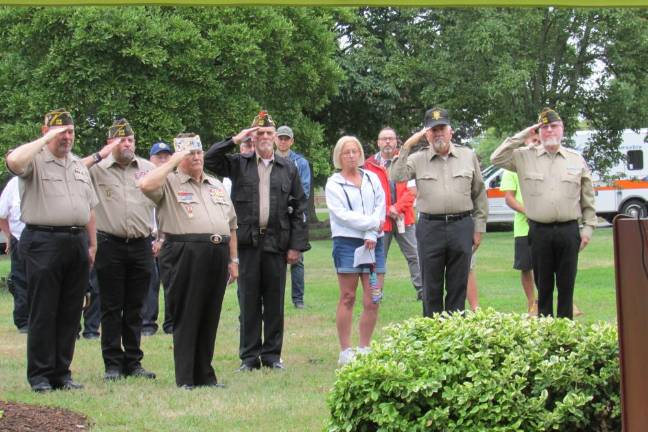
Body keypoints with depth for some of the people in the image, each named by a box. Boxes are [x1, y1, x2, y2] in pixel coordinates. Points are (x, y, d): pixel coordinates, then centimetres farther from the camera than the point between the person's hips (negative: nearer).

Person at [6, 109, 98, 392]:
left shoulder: (79, 166, 19)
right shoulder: (35, 161, -2)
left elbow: (90, 209, 21)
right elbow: (14, 161, -28)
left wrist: (92, 244, 14)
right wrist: (46, 140, -17)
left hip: (77, 243, 6)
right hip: (43, 243, -6)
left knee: (70, 313, 7)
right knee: (43, 313, -3)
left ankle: (62, 373, 14)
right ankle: (40, 375, 2)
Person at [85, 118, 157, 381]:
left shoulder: (148, 169, 9)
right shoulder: (97, 169, 1)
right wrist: (101, 155, -19)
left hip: (141, 246, 3)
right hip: (110, 245, -3)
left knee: (135, 308, 8)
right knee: (111, 308, 1)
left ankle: (133, 362, 14)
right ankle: (113, 364, 5)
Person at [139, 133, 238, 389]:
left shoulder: (216, 185, 22)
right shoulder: (170, 183, 4)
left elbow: (231, 224, 24)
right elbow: (146, 185, -19)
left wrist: (233, 259, 17)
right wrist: (174, 162, -10)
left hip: (217, 254, 6)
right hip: (185, 255, -5)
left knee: (210, 318, 8)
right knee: (186, 317, -3)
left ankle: (204, 374, 16)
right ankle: (185, 378, 1)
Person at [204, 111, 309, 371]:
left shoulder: (288, 169, 8)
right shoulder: (239, 164, 8)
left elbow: (299, 208, 7)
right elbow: (209, 160, -4)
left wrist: (297, 245, 1)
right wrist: (235, 140, -7)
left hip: (277, 242, 1)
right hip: (247, 242, 0)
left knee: (274, 301, 5)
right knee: (249, 301, 3)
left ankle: (272, 354, 14)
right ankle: (249, 356, 9)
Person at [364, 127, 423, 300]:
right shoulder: (370, 165, 0)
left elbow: (412, 189, -2)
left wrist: (398, 207, -14)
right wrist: (387, 211, -10)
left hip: (404, 218, 1)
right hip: (381, 220, -1)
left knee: (414, 256, 3)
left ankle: (422, 290, 8)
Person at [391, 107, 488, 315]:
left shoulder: (468, 156, 8)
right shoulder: (418, 159, 5)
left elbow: (479, 194, 11)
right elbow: (397, 177, -11)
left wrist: (479, 228, 7)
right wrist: (407, 147, -12)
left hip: (462, 227, 0)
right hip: (430, 227, 0)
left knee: (458, 286, 5)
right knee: (431, 287, 5)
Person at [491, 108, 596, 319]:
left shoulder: (576, 160, 8)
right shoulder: (525, 157, 6)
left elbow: (588, 198, 11)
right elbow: (497, 158, -5)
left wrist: (588, 228, 5)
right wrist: (522, 136, -4)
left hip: (569, 232, 0)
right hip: (539, 232, 0)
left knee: (566, 285, 4)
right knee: (543, 286, 6)